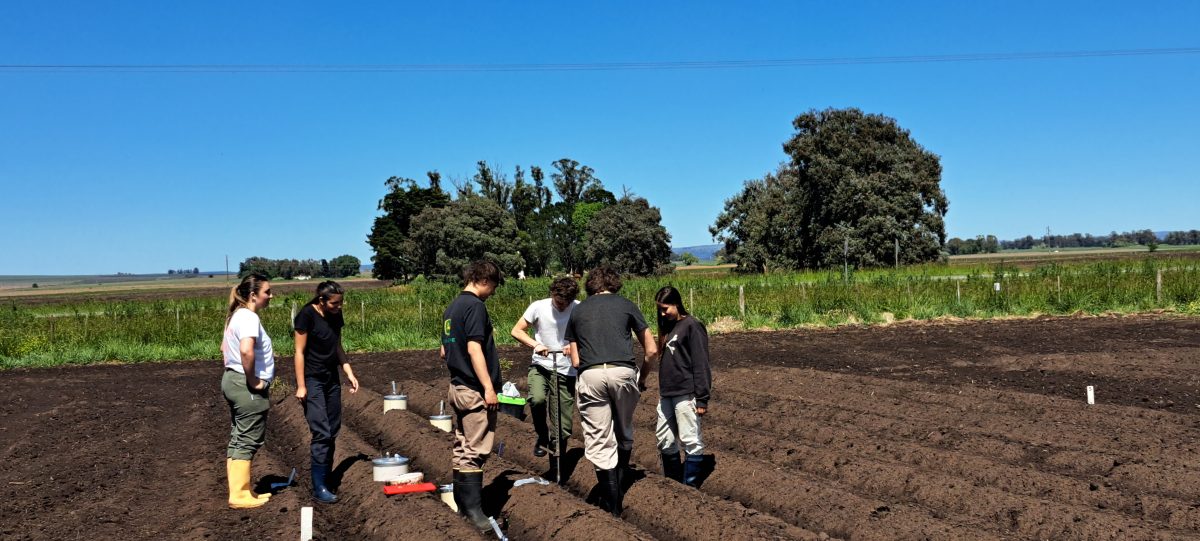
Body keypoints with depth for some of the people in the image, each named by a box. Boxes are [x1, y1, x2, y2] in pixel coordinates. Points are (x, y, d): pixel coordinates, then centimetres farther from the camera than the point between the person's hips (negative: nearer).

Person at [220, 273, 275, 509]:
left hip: (233, 381, 10)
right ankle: (240, 495, 3)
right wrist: (253, 380, -21)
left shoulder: (236, 316, 13)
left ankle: (240, 491, 22)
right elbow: (246, 351, -33)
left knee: (239, 439, 14)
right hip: (247, 387, -10)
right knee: (248, 441, -2)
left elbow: (225, 347, 25)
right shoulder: (249, 318, -18)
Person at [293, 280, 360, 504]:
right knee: (321, 433, -11)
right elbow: (299, 352, -14)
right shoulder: (307, 315, -15)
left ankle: (326, 477, 15)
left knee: (333, 431, 7)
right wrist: (301, 386, -15)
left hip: (331, 378, 7)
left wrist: (349, 373, 8)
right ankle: (318, 487, -5)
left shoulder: (335, 315, 5)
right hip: (312, 379, -7)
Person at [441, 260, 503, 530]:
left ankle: (462, 503, 22)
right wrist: (489, 387, -21)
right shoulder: (475, 306, -14)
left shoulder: (451, 308, 14)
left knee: (463, 448, 14)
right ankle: (474, 509, -4)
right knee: (477, 450, -6)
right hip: (475, 390, -9)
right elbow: (474, 348, -21)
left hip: (458, 386, 9)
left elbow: (444, 351, 19)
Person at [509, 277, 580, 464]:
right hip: (541, 366, 0)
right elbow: (517, 331, -2)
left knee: (563, 428, 0)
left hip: (566, 371, 1)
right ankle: (542, 438, -3)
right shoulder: (539, 307, -6)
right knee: (537, 399, -31)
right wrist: (536, 344, -19)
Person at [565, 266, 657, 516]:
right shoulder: (625, 305, 15)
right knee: (624, 434, 22)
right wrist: (642, 378, 25)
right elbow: (651, 350, 13)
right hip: (623, 372, 0)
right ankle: (620, 491, 30)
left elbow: (575, 360, 16)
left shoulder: (577, 311, 20)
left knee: (599, 443, 6)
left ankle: (614, 507, 8)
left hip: (590, 375, 0)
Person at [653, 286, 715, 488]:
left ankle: (690, 488, 3)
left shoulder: (692, 326, -10)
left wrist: (702, 399, -15)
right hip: (666, 395, 9)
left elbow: (701, 364, -13)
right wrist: (661, 391, 19)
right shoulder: (667, 327, 14)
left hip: (685, 394, -9)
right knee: (665, 440, 12)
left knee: (690, 441, -2)